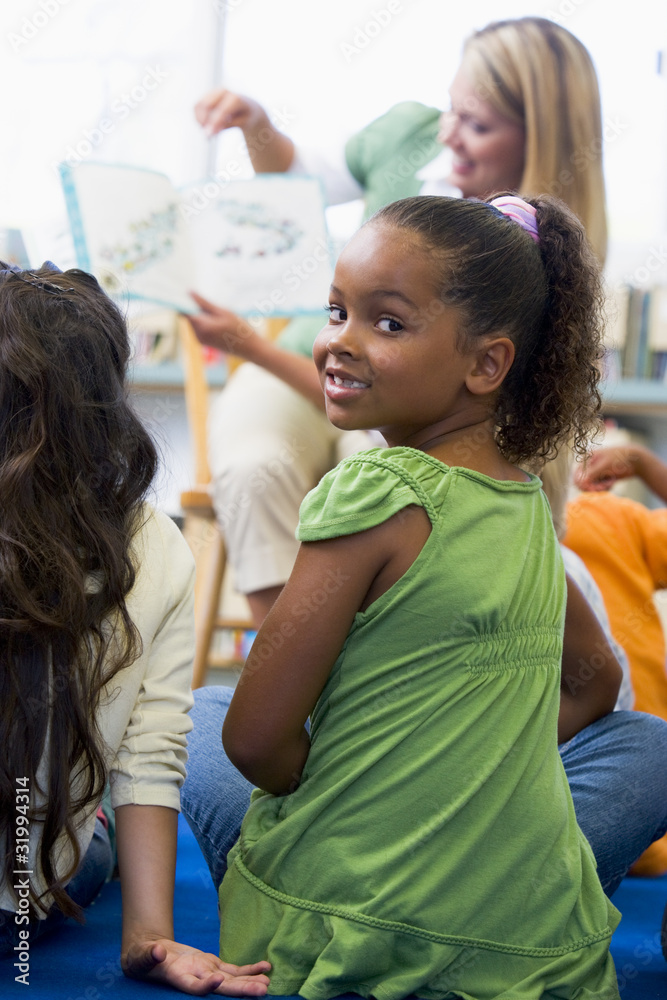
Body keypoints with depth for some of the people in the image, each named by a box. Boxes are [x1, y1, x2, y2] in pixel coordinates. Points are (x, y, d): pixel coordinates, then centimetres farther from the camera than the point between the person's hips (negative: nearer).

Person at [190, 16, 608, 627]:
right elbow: (305, 184, 16)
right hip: (300, 369, 4)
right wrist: (258, 128, -6)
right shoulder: (412, 132, -8)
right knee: (254, 469, -31)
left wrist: (252, 346, -29)